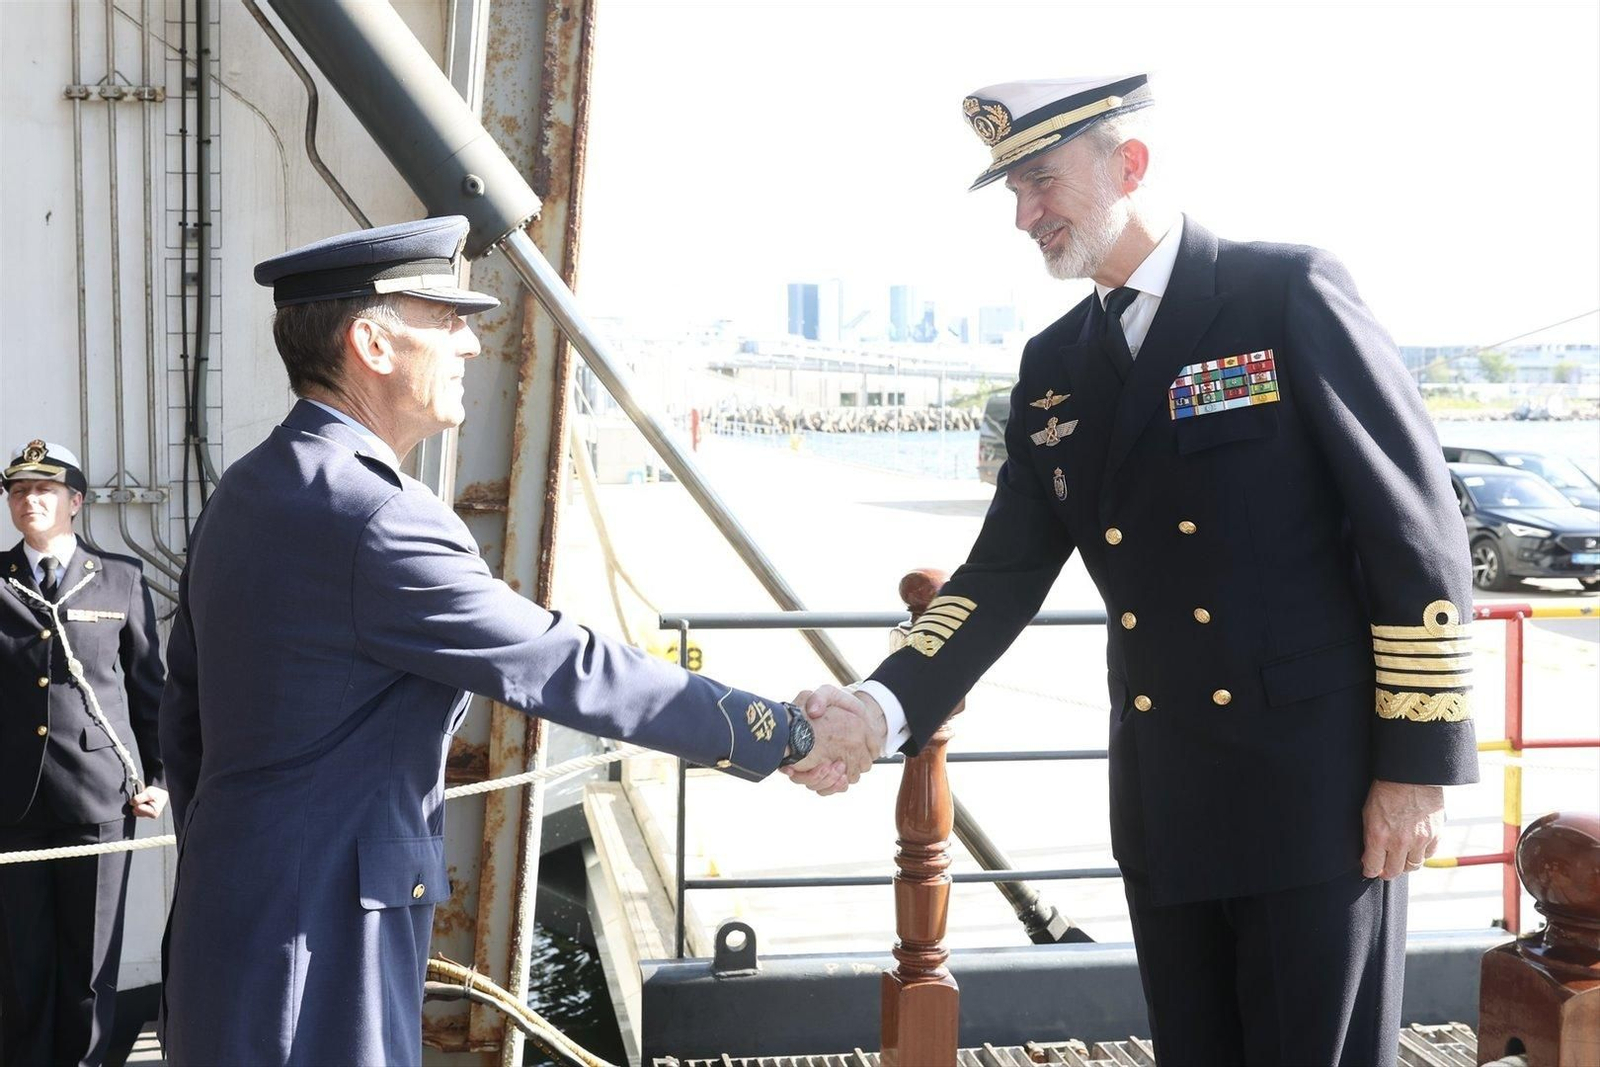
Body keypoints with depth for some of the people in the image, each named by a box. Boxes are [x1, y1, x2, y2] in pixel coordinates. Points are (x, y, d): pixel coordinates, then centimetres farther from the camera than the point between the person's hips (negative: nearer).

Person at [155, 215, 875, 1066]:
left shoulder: (242, 493, 8)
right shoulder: (378, 520, -22)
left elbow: (184, 716, 15)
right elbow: (571, 670, -22)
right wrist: (790, 736, -14)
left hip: (227, 914, 10)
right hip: (318, 941, -10)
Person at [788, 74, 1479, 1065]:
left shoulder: (1290, 293, -8)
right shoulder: (1054, 368, 10)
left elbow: (1417, 527, -10)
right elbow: (1006, 571, 7)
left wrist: (1421, 760, -12)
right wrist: (884, 705, -8)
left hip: (1316, 782, -5)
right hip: (1164, 796, 6)